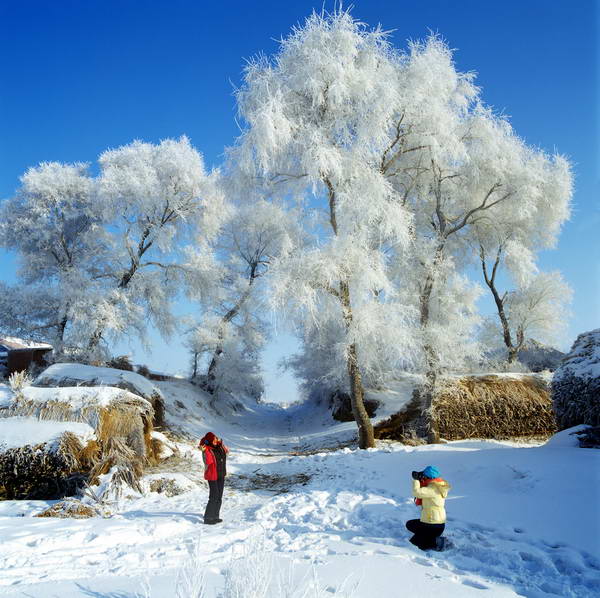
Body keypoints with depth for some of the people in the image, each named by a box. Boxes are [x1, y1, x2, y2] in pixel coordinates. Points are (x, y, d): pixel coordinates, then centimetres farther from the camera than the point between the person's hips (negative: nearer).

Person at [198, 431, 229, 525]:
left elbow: (226, 451, 21)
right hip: (212, 476, -8)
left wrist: (220, 443, 8)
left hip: (221, 476, 8)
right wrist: (204, 451, -39)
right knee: (214, 497, -9)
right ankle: (208, 518, 0)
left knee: (219, 497, 13)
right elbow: (208, 462, -30)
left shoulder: (218, 447, 4)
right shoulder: (207, 450, -17)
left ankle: (215, 516, 24)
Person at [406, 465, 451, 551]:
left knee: (412, 543, 1)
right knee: (409, 524, 23)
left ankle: (438, 543, -7)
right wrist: (418, 480, 1)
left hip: (434, 526, -10)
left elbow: (417, 492, -31)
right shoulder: (437, 487, 7)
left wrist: (416, 480, -17)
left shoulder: (432, 489, -22)